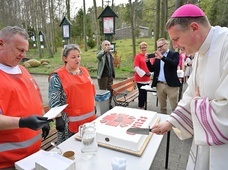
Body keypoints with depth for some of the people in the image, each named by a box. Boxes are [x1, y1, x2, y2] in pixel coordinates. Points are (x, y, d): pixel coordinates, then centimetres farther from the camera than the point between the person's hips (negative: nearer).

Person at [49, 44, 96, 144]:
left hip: (90, 117, 6)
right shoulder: (57, 76, -12)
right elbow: (54, 102, -13)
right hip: (71, 121, -6)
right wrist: (58, 119, -17)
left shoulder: (84, 71, 7)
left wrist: (94, 107, 15)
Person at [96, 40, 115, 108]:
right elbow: (98, 56, -36)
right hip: (103, 76, -7)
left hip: (110, 76, 7)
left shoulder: (110, 54, 12)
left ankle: (109, 104, 32)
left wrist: (113, 74, 15)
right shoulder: (101, 53, -10)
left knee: (110, 91, 15)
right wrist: (105, 51, -56)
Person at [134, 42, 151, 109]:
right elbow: (136, 68, -14)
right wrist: (144, 73, -17)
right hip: (140, 78, -6)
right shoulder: (138, 56, -8)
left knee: (145, 92, 12)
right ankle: (140, 106, 12)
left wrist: (149, 72, 6)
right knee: (141, 93, -2)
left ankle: (144, 105, 26)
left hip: (147, 78, 6)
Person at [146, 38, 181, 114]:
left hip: (171, 85, -4)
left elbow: (174, 64, -18)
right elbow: (152, 69, 10)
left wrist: (162, 57, -23)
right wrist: (147, 61, -6)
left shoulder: (174, 54, 2)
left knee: (175, 108, 0)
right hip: (159, 85, 5)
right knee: (162, 108, 13)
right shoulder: (157, 56, 14)